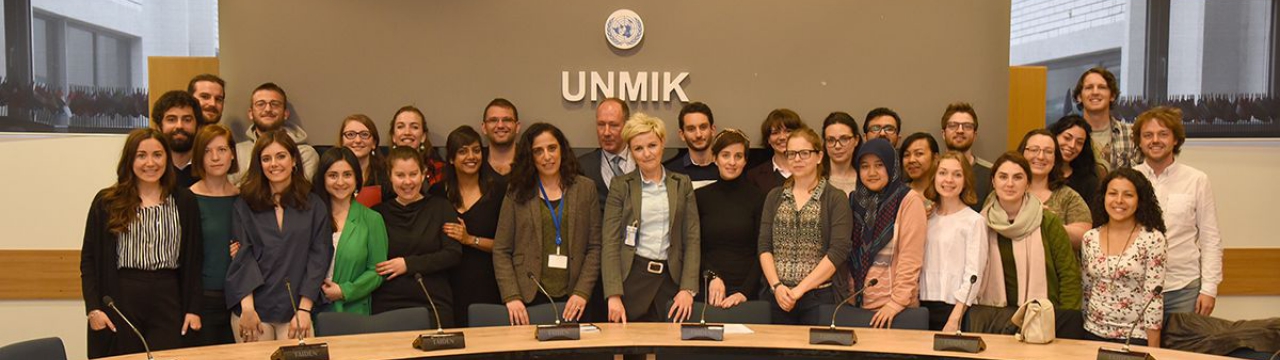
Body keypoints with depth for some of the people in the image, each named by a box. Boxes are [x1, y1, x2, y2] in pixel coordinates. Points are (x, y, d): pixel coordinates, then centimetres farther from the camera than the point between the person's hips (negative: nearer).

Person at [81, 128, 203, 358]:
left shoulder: (184, 202, 8)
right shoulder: (106, 202, 5)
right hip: (121, 300, -1)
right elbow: (89, 259, 4)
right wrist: (93, 307, -6)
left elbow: (192, 260, 7)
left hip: (167, 299, 1)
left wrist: (193, 309, 2)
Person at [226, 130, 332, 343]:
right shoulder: (243, 206, 8)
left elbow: (319, 257, 1)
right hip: (253, 310, 0)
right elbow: (242, 256, 0)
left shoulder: (314, 206, 7)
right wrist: (247, 308, -11)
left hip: (295, 311, 0)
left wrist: (304, 309, -7)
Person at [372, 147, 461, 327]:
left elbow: (454, 254, -2)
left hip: (434, 305, 0)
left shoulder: (440, 207, 8)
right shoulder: (378, 213, 9)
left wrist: (408, 264, -7)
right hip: (387, 307, 0)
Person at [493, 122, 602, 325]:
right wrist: (511, 297, -8)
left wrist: (582, 292, -7)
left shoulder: (585, 189, 6)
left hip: (571, 300, 1)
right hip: (528, 299, 0)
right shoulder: (517, 193, 5)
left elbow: (595, 247, 3)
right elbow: (501, 251, 3)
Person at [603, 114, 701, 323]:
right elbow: (610, 242, -2)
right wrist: (614, 295, -11)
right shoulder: (620, 185, 3)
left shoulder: (682, 184, 9)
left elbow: (692, 239, 5)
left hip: (671, 280, 2)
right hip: (632, 279, -1)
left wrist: (688, 289, -6)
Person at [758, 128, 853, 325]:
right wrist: (776, 286, -8)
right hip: (780, 297, 3)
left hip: (821, 296, -3)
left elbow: (838, 251, -9)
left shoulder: (836, 198, 0)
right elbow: (764, 246, 7)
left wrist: (800, 289, -13)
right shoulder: (774, 197, 12)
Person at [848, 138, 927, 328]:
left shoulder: (909, 200, -7)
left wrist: (897, 302, -16)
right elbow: (849, 254, 11)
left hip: (894, 307, -5)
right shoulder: (856, 200, 10)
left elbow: (910, 259, -12)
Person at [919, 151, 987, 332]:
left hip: (954, 308, -4)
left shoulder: (974, 221, -6)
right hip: (924, 305, 5)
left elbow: (973, 276, -10)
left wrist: (954, 320, -15)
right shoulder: (928, 217, 10)